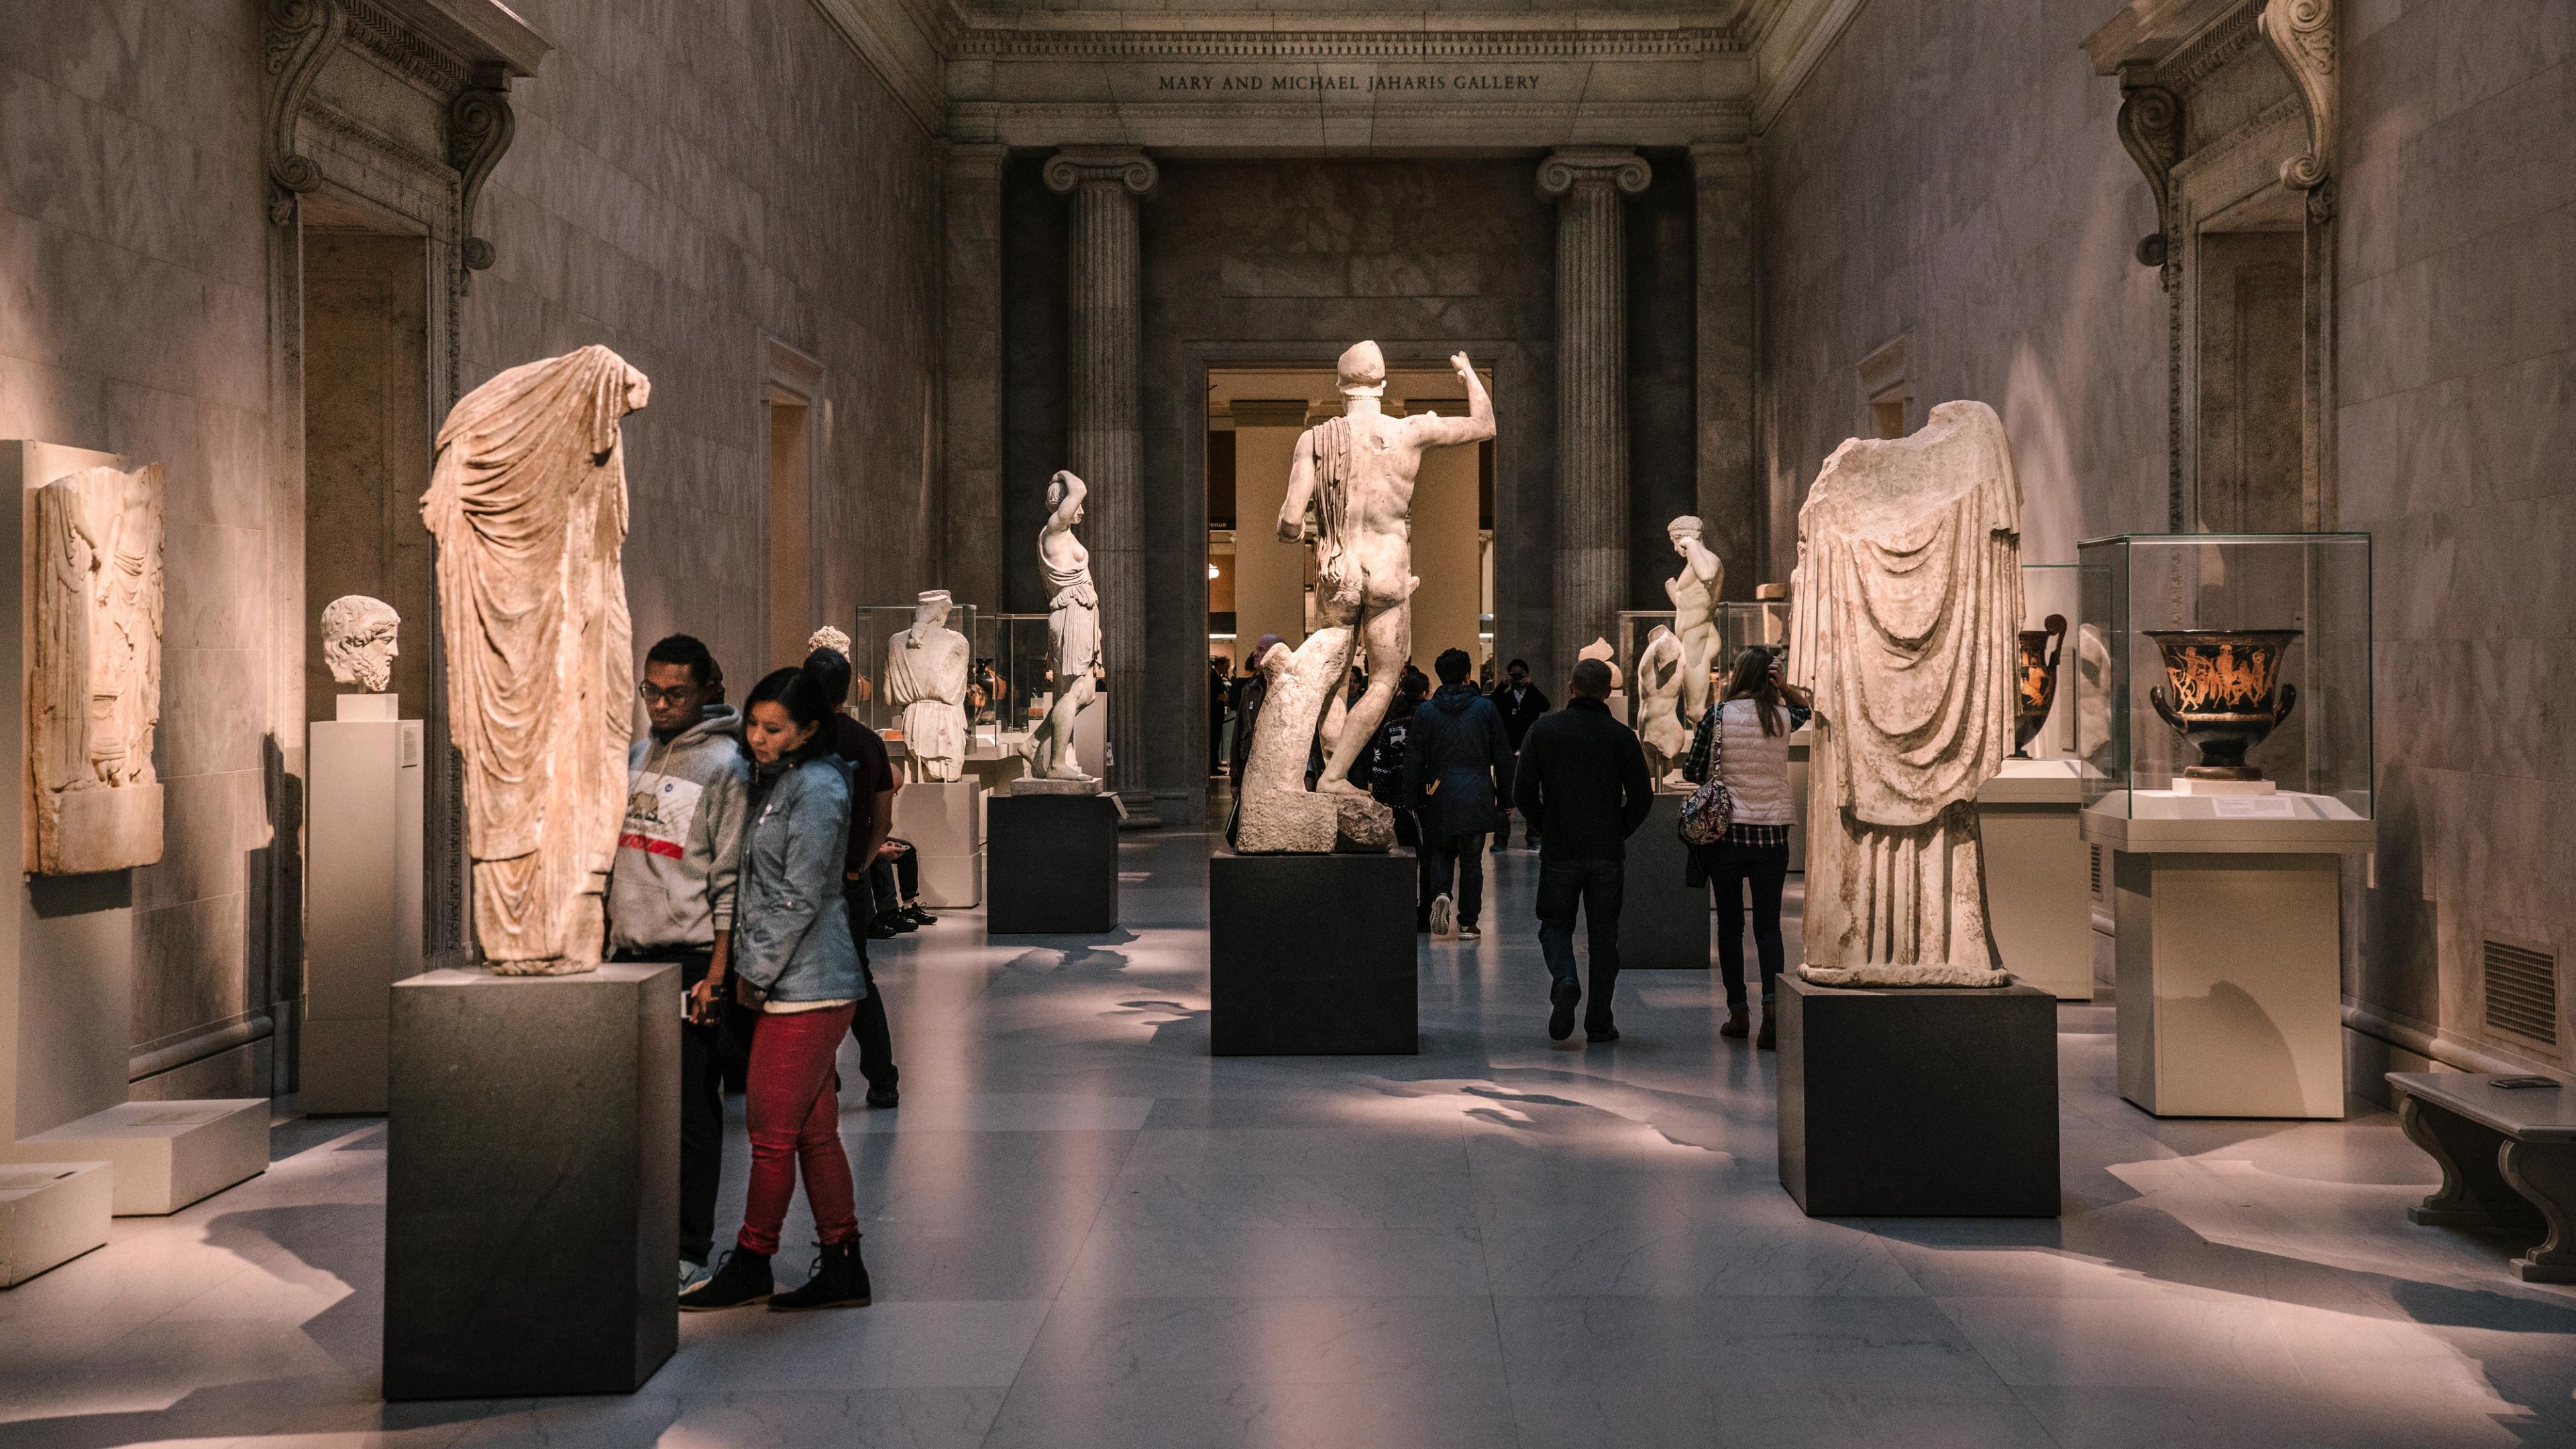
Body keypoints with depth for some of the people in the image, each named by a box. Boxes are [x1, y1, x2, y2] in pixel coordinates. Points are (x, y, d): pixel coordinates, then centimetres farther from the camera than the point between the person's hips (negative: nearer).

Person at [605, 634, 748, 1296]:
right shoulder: (634, 756, 13)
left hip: (690, 957, -6)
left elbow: (730, 880, -11)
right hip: (629, 953, 7)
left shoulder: (724, 766, -8)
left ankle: (689, 1250, 7)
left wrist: (717, 973, -14)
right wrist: (604, 938, 16)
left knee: (691, 1107, 0)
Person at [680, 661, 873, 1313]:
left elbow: (800, 897, -16)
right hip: (796, 984, 10)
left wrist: (755, 971, -10)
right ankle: (842, 1267, 15)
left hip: (805, 986, -10)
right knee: (814, 1132, 10)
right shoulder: (777, 782, 16)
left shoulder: (816, 789, -14)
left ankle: (750, 1267, 9)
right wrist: (751, 968, 12)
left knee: (772, 1130, -1)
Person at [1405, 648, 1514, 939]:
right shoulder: (1486, 708, 0)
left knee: (1440, 850, 16)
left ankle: (1441, 894, -12)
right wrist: (1505, 797, 9)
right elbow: (1503, 756, 3)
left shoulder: (1425, 712, 0)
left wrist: (1412, 798, 5)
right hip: (1477, 796, 0)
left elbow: (1414, 758, -1)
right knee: (1471, 860, 7)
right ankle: (1468, 922, 7)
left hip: (1439, 795, 0)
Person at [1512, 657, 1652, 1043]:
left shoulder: (1543, 731, -1)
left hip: (1559, 851, 0)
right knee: (1603, 936, 8)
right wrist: (1619, 832, 12)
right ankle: (1599, 1023, 8)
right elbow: (1642, 797, -3)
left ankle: (1565, 982, -16)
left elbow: (1523, 793, -2)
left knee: (1555, 925, 13)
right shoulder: (1622, 736, -2)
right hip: (1609, 852, 0)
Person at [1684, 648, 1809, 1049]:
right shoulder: (1784, 719, -1)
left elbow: (1693, 772, -5)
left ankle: (1737, 1012, 12)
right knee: (1768, 923, 5)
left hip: (1726, 828, -1)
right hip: (1773, 831, 2)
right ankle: (1772, 1001, -14)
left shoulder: (1717, 717, -8)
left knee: (1730, 923, 9)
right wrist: (1782, 687, 9)